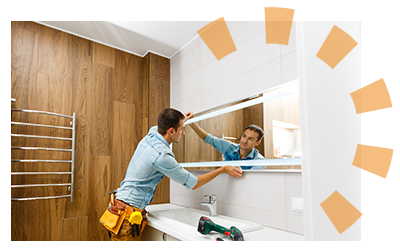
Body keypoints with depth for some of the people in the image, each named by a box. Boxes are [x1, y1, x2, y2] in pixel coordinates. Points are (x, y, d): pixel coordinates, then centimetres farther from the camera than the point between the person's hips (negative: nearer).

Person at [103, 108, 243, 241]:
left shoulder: (150, 136, 1)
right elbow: (193, 184, -15)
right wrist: (223, 169, -9)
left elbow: (158, 128, 30)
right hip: (129, 210, -9)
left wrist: (181, 120, 43)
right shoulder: (163, 156, -25)